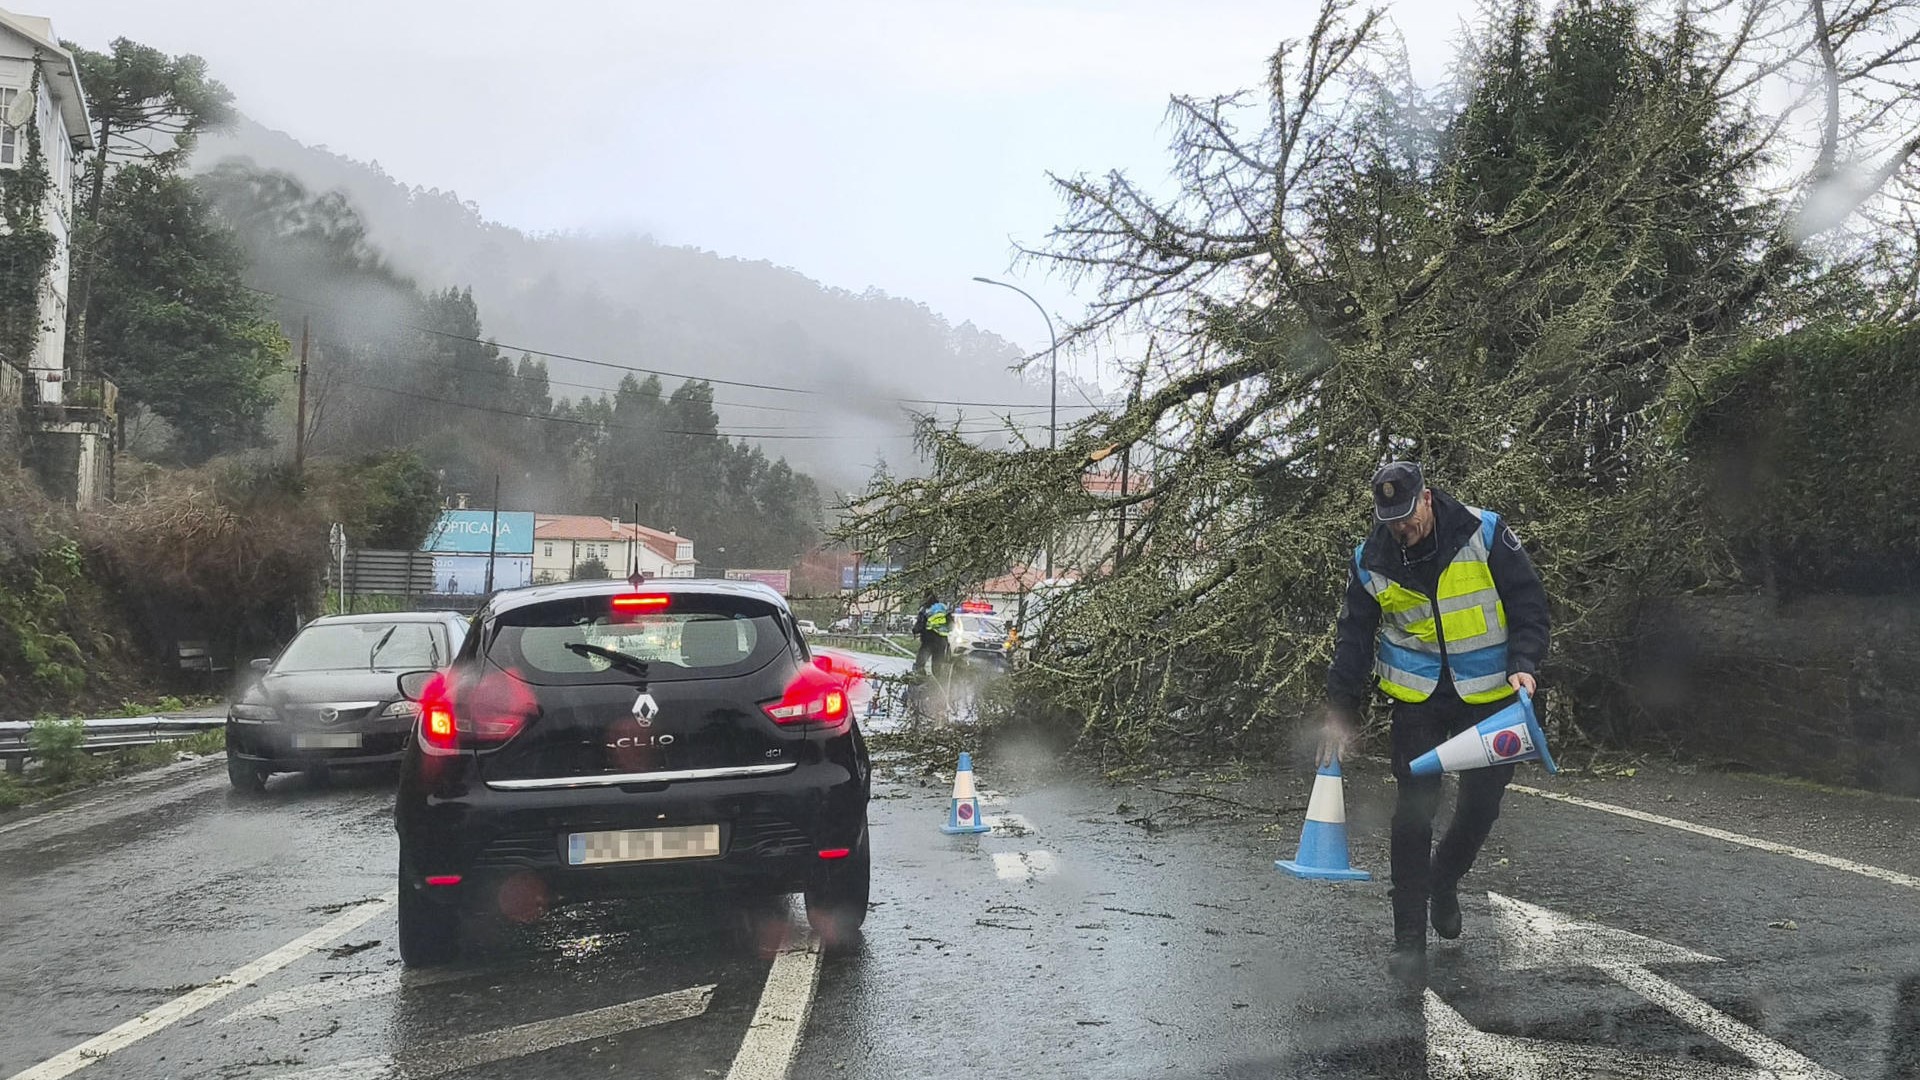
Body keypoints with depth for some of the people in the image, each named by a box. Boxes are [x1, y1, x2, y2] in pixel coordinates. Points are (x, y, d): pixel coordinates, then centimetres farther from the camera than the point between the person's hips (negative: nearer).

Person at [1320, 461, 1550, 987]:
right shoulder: (1370, 560, -7)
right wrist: (1340, 713, -3)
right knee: (1414, 811, -4)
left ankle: (1443, 881, 35)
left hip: (1489, 694, 0)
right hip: (1417, 697, 1)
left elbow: (1529, 604, -7)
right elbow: (1354, 638, 2)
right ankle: (1409, 940, 3)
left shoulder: (1485, 534, -14)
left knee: (1481, 804, 3)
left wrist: (1524, 665, -21)